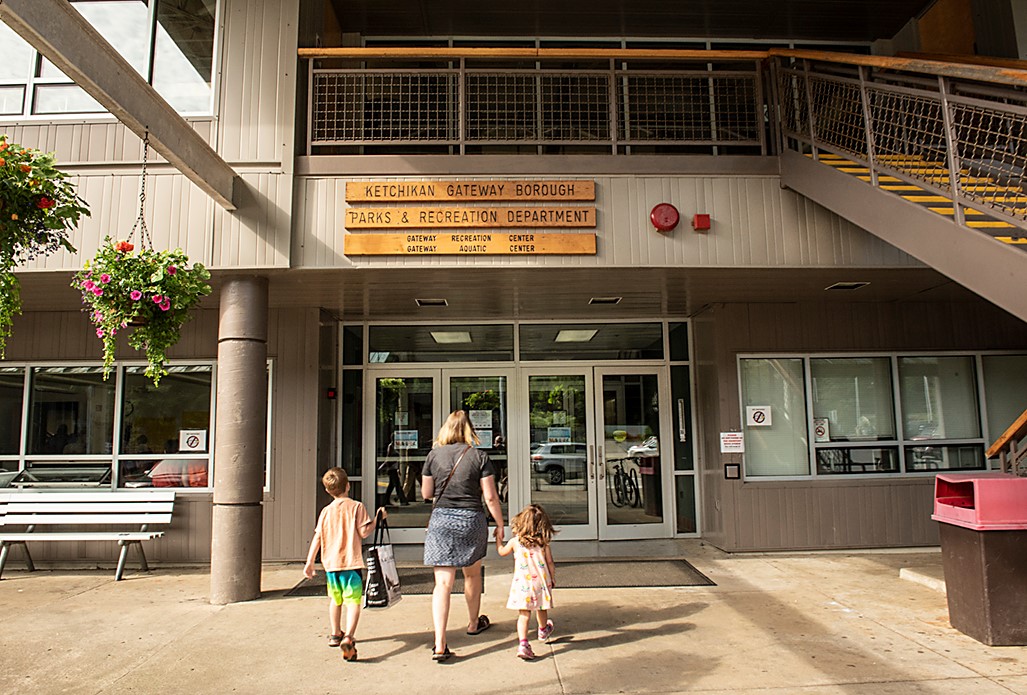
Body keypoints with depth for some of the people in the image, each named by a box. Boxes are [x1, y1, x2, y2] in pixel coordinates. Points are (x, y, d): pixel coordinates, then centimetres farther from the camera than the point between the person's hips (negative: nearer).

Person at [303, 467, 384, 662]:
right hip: (351, 562, -5)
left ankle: (335, 635, 37)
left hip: (331, 563, 5)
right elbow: (364, 532, -7)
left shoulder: (326, 511, 7)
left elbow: (317, 538, 4)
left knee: (335, 600, 22)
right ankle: (348, 637, -25)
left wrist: (309, 562, 8)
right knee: (353, 601, -7)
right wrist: (378, 518, 5)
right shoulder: (356, 506, -5)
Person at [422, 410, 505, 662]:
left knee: (443, 583, -1)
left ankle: (439, 644, -9)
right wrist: (500, 525, 5)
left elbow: (426, 493, 6)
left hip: (441, 520, 0)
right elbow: (490, 497, -6)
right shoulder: (479, 456, -4)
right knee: (472, 574, 22)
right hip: (472, 520, 0)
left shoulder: (434, 454, 0)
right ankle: (474, 623, 41)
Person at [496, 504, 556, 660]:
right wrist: (552, 579, 16)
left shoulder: (515, 541, -6)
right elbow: (550, 563, 1)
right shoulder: (544, 543, -5)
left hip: (522, 584, -1)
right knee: (541, 610, 24)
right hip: (541, 582, 2)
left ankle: (522, 643, -17)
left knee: (523, 615, -2)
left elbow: (502, 552, 13)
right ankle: (543, 631, 49)